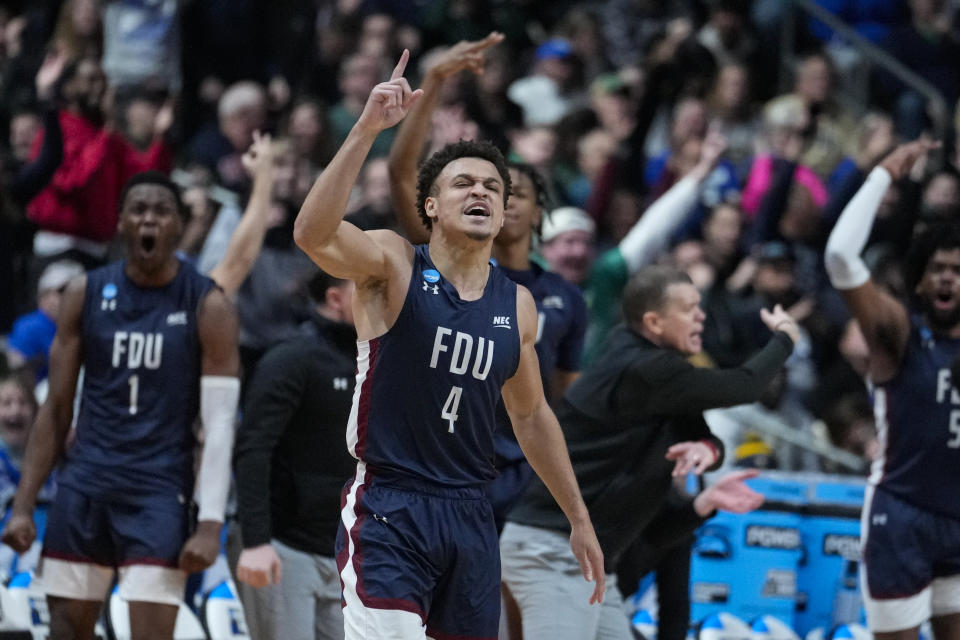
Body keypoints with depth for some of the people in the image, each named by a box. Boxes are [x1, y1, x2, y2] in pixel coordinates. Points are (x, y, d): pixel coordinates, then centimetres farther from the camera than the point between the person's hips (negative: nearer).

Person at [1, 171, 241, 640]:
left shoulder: (207, 306, -4)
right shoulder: (86, 294, 5)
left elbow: (219, 425, -6)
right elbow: (57, 408, 9)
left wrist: (210, 524, -15)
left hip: (160, 495, -4)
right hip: (84, 489, 4)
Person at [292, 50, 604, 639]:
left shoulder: (517, 305, 10)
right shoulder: (393, 265, -6)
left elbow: (531, 415, 23)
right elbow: (313, 234, -27)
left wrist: (579, 518, 25)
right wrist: (366, 130, -36)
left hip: (469, 517, 6)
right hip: (387, 511, -6)